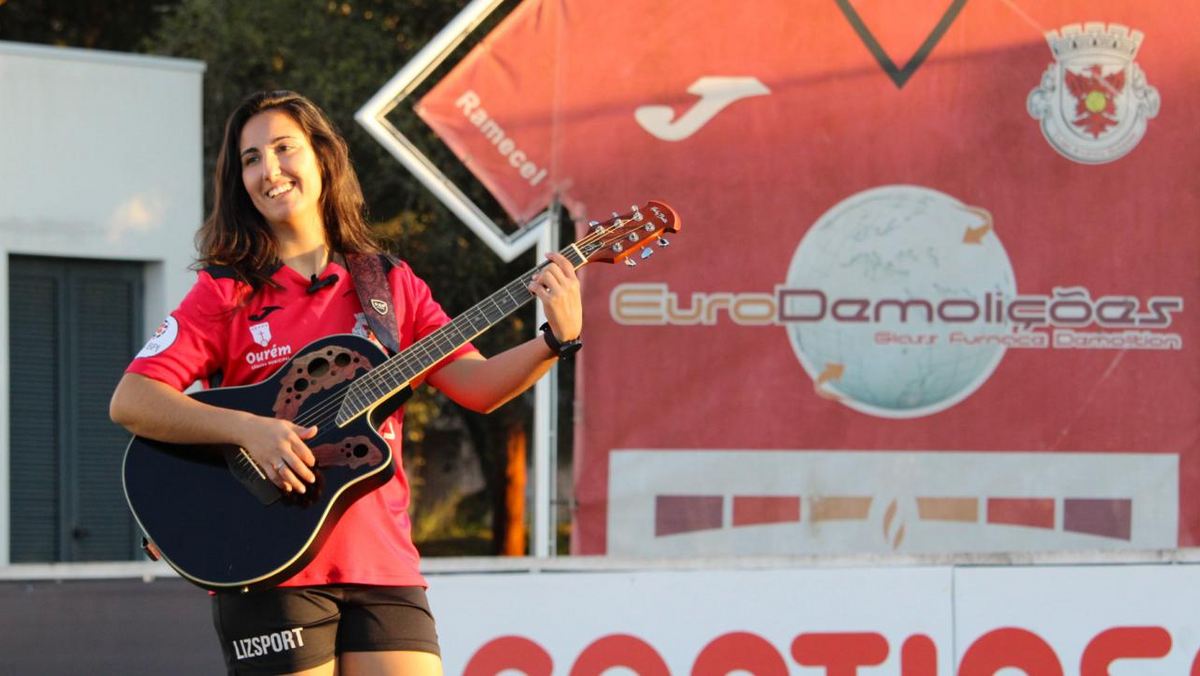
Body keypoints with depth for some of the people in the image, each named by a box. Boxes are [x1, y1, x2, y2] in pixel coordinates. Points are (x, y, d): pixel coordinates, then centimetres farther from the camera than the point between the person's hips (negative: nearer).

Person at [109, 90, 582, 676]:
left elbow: (476, 385, 3)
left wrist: (557, 340, -14)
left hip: (382, 566, 2)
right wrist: (247, 428, -20)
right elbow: (129, 401, -6)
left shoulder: (389, 287, 13)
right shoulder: (227, 293, 4)